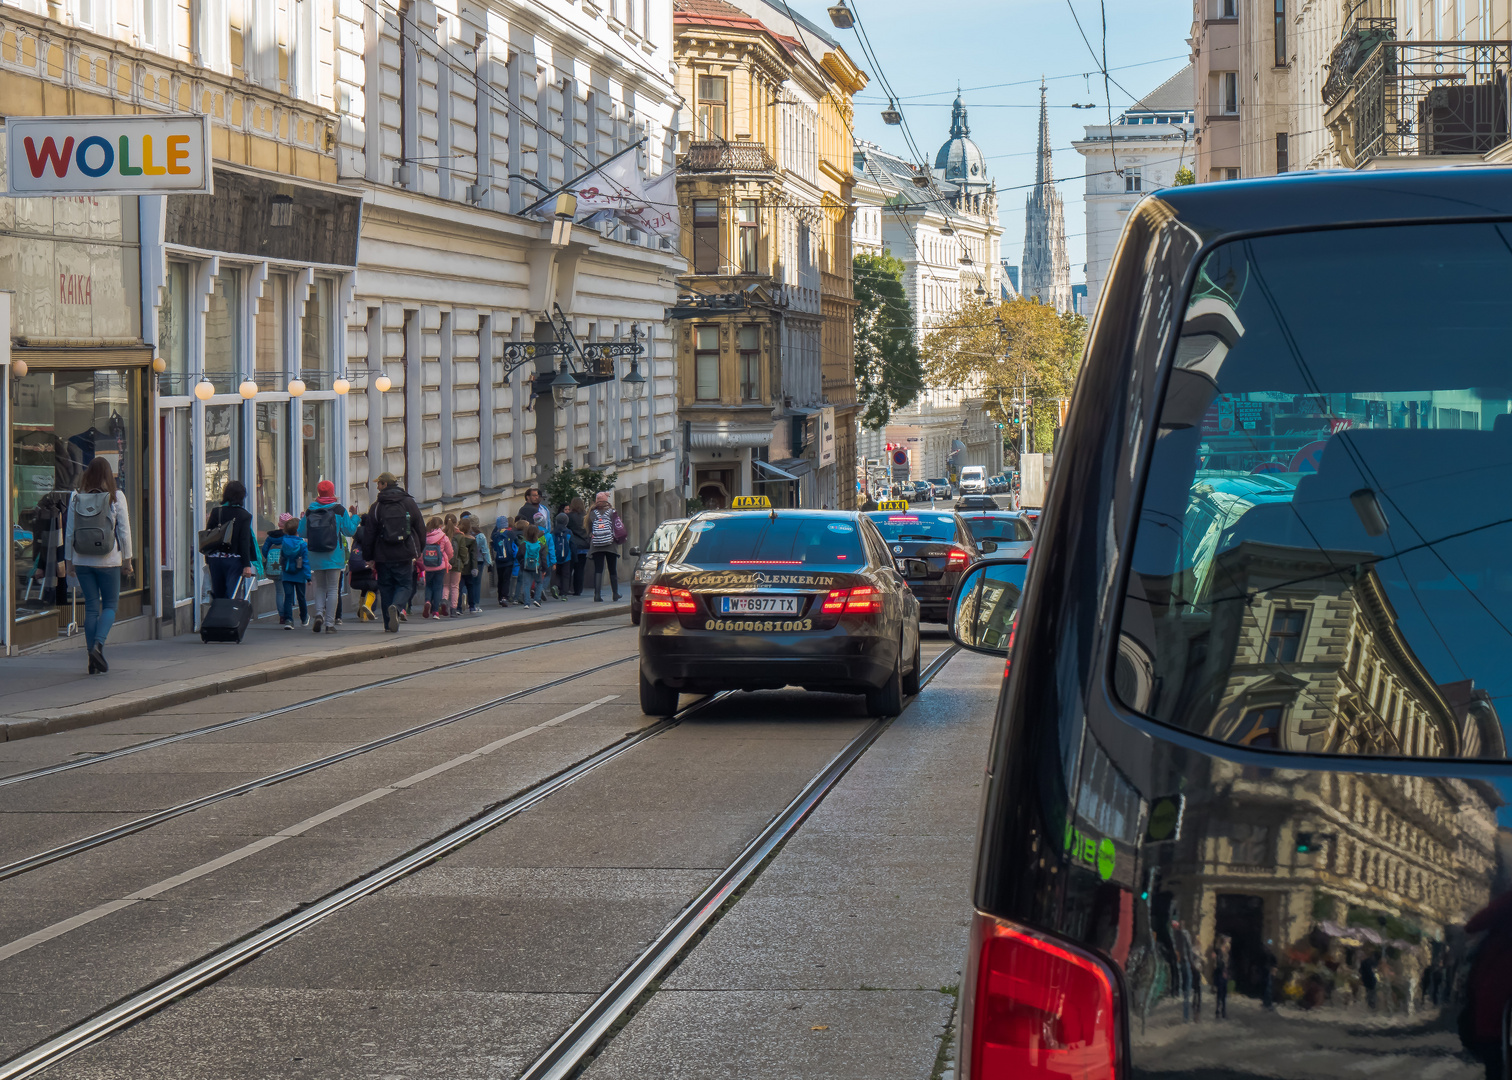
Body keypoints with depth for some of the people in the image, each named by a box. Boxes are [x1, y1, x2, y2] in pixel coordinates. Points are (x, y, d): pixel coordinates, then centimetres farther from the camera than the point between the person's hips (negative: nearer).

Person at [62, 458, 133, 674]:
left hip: (82, 560, 2)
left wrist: (69, 560, 11)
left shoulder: (76, 497, 1)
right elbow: (124, 530, -4)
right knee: (110, 605, 9)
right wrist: (127, 558, 5)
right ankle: (98, 644, -15)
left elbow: (69, 531, 4)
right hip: (108, 560, -2)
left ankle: (94, 661, 6)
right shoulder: (116, 496, -5)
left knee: (91, 607, 7)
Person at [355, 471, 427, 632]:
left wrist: (368, 556, 8)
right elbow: (421, 529, 6)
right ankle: (396, 607, -23)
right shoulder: (409, 503, 3)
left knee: (386, 587, 10)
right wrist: (418, 551, 16)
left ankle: (389, 623, 7)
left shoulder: (376, 506, -1)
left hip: (383, 555, 0)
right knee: (405, 585, 7)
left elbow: (369, 533, -1)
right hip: (405, 555, 0)